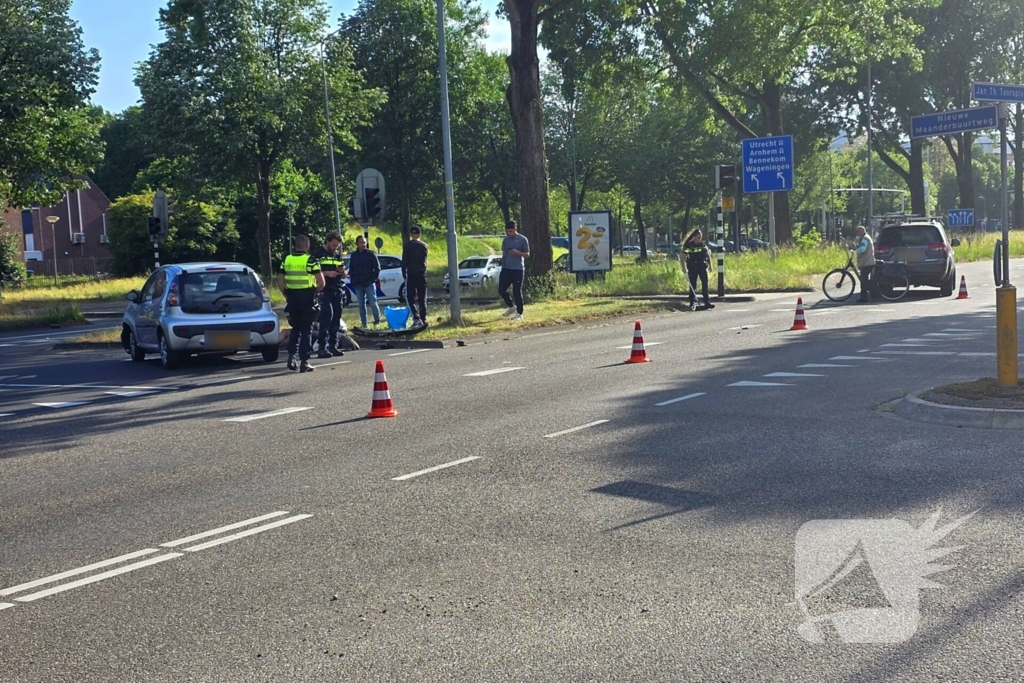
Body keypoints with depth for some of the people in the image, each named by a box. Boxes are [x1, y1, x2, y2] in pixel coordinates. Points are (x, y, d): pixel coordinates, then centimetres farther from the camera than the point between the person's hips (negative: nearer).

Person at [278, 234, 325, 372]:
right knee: (306, 331, 3)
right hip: (307, 299, -4)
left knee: (295, 328, 19)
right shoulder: (311, 261, -8)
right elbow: (321, 283, -11)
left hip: (292, 298, 4)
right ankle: (304, 362, 1)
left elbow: (280, 280, 6)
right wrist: (314, 291, 7)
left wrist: (286, 295, 13)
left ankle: (291, 356, 6)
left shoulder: (286, 260, 5)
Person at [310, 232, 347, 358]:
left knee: (336, 319, 5)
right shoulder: (317, 254, 0)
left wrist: (342, 271, 0)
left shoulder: (337, 256, 19)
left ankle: (333, 346, 12)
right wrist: (327, 273, -16)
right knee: (327, 316, -15)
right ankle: (322, 347, -15)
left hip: (337, 291, 6)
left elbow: (344, 276, 23)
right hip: (324, 290, -6)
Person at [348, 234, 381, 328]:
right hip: (358, 285, 4)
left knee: (373, 303, -5)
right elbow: (351, 269, 15)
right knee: (361, 305, 7)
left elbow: (377, 268, -1)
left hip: (369, 284, -4)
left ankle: (377, 322, 4)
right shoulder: (354, 255, 9)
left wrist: (373, 279, -7)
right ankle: (364, 324, 12)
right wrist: (353, 280, 4)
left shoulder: (371, 254, -1)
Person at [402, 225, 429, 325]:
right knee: (422, 298, 8)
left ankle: (416, 318, -17)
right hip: (422, 274, 3)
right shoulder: (424, 245, 6)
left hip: (411, 274, -3)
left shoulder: (407, 245, -6)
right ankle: (423, 320, 7)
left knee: (410, 297, 0)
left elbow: (404, 261, -5)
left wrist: (404, 274, 1)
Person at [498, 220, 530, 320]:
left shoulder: (523, 240, -5)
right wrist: (502, 266, 16)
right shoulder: (505, 240, 10)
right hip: (506, 269, 5)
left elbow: (527, 254, -4)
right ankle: (511, 307, 22)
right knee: (501, 289, 1)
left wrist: (517, 252, -22)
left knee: (517, 292, -4)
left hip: (518, 269, -5)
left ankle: (519, 313, 5)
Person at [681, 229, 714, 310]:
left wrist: (710, 265, 12)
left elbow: (708, 255, 15)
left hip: (703, 267, 3)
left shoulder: (703, 244, 5)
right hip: (692, 268, -3)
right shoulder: (688, 246, -8)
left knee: (705, 284, 3)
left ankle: (707, 302, 9)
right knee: (692, 286, -2)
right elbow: (682, 257, -12)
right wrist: (684, 268, -21)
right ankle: (693, 303, 0)